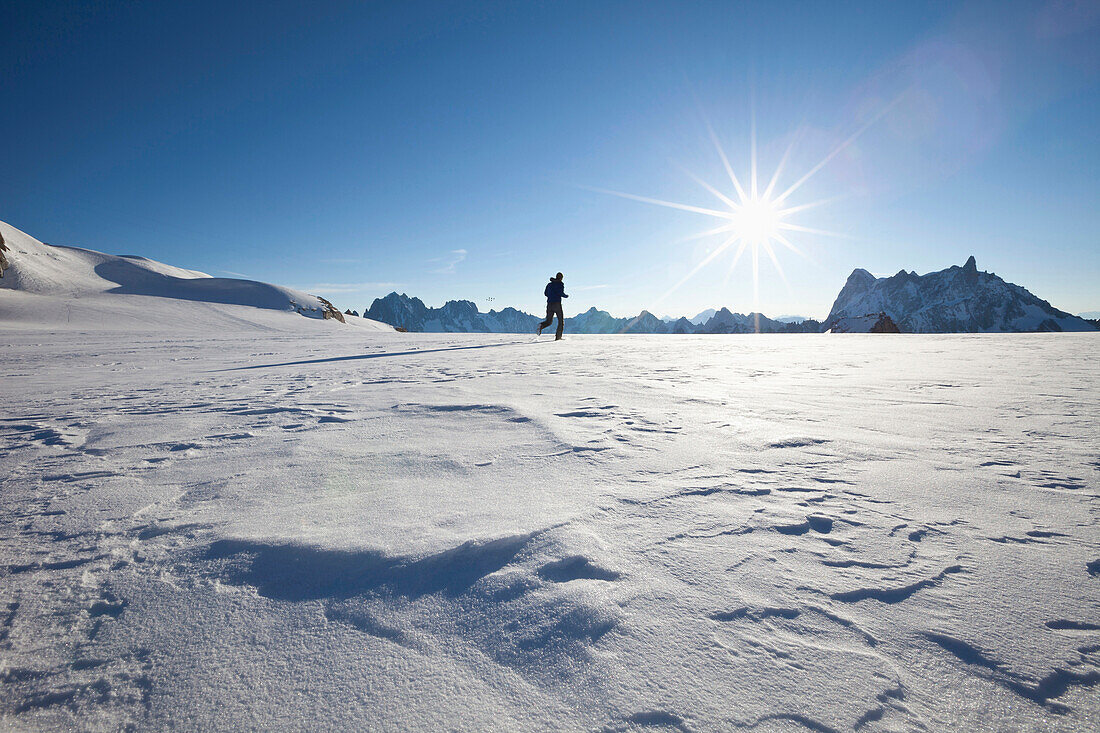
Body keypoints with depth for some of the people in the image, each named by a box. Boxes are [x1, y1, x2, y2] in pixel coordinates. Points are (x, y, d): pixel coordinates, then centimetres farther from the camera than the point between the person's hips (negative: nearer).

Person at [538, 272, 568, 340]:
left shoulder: (549, 284, 16)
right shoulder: (560, 284, 0)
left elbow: (545, 293, 12)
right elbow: (561, 293, -13)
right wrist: (566, 296, 5)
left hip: (549, 304, 5)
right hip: (557, 304, -5)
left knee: (548, 321, 10)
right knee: (561, 321, 8)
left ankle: (541, 326, -23)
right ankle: (558, 337, 0)